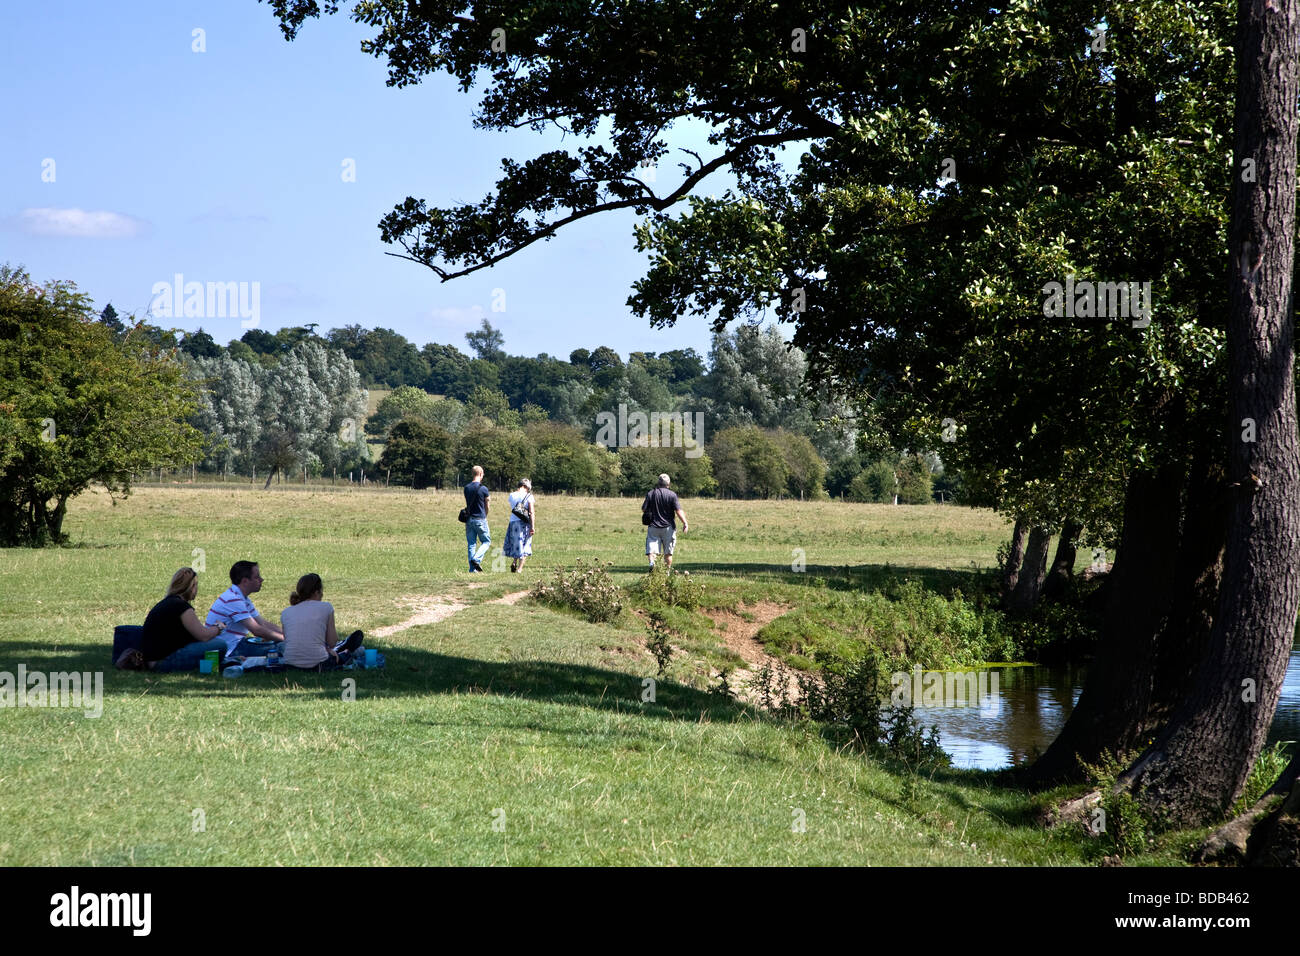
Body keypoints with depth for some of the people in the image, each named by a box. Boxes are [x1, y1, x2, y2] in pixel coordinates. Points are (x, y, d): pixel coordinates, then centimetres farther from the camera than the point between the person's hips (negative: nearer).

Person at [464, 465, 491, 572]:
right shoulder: (483, 489, -9)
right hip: (480, 519, -5)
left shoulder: (467, 488, 5)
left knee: (471, 544, 8)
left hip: (469, 518, 5)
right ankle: (476, 559, -14)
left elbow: (467, 504, 12)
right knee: (486, 541, 8)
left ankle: (472, 568, 4)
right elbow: (486, 506, 3)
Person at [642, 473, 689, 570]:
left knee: (652, 547, -2)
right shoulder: (672, 495, -6)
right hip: (668, 527, 0)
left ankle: (651, 562, -30)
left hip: (653, 526, 0)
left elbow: (644, 510, 3)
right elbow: (678, 511, -11)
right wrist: (685, 523, -9)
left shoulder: (650, 493, 0)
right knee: (668, 552, 10)